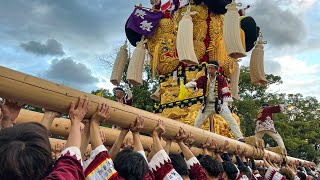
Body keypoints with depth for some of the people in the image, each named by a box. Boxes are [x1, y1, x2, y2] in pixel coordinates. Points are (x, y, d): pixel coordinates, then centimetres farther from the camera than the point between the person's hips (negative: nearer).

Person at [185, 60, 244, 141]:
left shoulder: (221, 79, -6)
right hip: (207, 105, 3)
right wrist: (187, 85, -36)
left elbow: (225, 91, -6)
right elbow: (194, 84, -14)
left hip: (219, 104, -2)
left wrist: (225, 103, -11)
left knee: (231, 120, -14)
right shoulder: (203, 79, -2)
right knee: (197, 122, 5)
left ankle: (239, 138, -6)